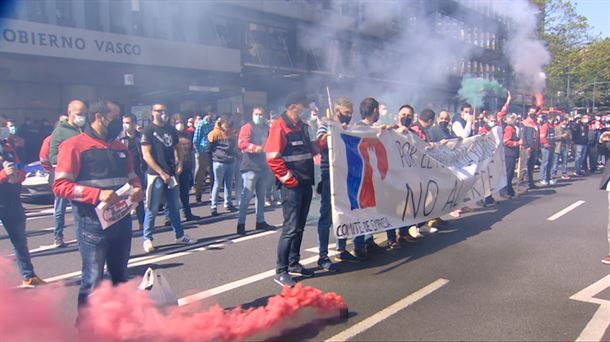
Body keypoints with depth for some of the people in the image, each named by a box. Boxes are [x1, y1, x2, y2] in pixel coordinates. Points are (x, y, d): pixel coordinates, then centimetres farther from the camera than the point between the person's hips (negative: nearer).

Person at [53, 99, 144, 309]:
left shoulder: (120, 148, 13)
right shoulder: (74, 146, -8)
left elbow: (132, 177, 23)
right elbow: (60, 186, -15)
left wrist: (137, 189, 0)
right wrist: (98, 193, -26)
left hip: (122, 220, 7)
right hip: (92, 223, -7)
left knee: (120, 276, 19)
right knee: (93, 280, -3)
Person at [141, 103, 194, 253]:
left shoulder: (171, 130, 12)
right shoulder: (148, 131, -6)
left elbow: (178, 147, 23)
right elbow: (146, 155, -11)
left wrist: (180, 163, 4)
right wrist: (161, 173, -15)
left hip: (171, 173, 6)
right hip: (155, 174, -6)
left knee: (174, 207, 12)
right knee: (152, 209, -2)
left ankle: (179, 235, 21)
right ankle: (147, 239, 7)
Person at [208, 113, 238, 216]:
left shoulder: (232, 132, 10)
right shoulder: (215, 133, -8)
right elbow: (209, 146, -3)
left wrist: (234, 154, 12)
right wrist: (215, 155, 0)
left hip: (230, 162, 6)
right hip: (219, 162, -6)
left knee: (229, 184, 12)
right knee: (217, 184, -3)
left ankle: (228, 204, 23)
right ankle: (213, 207, 3)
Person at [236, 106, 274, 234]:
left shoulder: (266, 128, 15)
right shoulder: (247, 127, -6)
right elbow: (241, 143, -20)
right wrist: (255, 148, -34)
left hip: (263, 166, 7)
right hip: (250, 166, -7)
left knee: (261, 195, 13)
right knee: (247, 195, -10)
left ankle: (260, 221, 23)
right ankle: (241, 223, -6)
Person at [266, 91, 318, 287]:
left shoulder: (302, 126, 13)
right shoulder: (280, 127, -12)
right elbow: (273, 159, -17)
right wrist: (289, 180, -15)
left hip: (306, 183, 8)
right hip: (292, 186, -8)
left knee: (300, 227, 14)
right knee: (291, 228, -6)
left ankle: (294, 264, 26)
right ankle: (281, 271, 3)